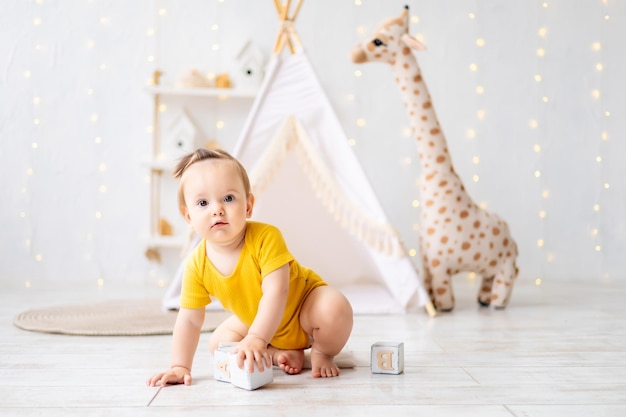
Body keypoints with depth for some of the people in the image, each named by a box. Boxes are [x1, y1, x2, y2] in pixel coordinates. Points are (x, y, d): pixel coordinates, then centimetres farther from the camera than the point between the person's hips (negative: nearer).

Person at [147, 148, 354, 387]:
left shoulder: (266, 237, -34)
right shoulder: (197, 265, -20)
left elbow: (276, 292, -41)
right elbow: (189, 320, -13)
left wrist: (256, 338, -49)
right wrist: (180, 366, -18)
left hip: (303, 303, -5)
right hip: (258, 321, 6)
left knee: (334, 309, -33)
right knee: (219, 342, -3)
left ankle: (321, 353, -1)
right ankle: (288, 353, 5)